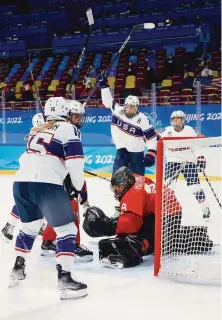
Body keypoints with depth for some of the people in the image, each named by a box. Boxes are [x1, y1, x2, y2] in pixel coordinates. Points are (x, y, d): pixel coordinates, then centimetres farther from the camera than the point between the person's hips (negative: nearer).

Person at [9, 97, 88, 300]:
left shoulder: (36, 131, 25)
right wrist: (80, 187, 7)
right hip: (46, 185, -7)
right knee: (67, 230, 2)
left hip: (21, 182, 7)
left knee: (29, 226, 28)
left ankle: (17, 270, 36)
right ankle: (65, 280, -7)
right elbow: (74, 162, -5)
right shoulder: (68, 129, 4)